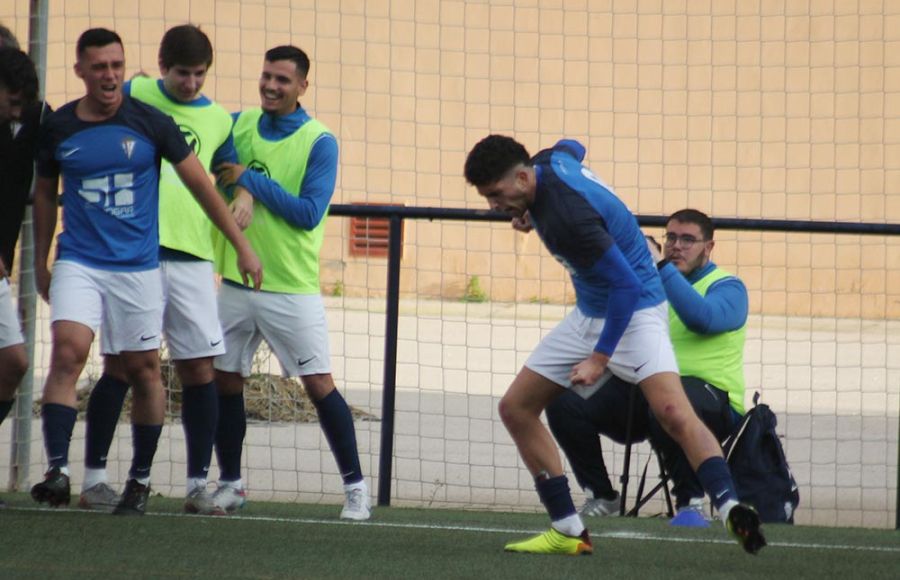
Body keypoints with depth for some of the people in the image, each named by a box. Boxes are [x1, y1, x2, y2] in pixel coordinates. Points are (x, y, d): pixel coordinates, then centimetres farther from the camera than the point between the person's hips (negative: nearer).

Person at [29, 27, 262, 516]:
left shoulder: (149, 123, -4)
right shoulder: (57, 128, 1)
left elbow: (200, 184, 3)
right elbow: (45, 192, 18)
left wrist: (242, 246, 3)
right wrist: (40, 263, 22)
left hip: (138, 266, 0)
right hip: (78, 263, 0)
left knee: (143, 369, 5)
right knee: (67, 351, -19)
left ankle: (141, 479, 19)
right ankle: (57, 470, -23)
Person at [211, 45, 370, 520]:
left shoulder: (319, 142, -7)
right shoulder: (239, 125, 6)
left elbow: (310, 212, -15)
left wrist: (250, 180, -16)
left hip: (292, 287, -4)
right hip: (236, 281, 5)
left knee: (319, 385, -5)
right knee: (224, 381, 7)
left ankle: (355, 486, 4)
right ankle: (230, 482, 21)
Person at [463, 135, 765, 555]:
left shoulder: (567, 217, -32)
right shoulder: (550, 159, -6)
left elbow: (627, 285, -31)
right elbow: (570, 147, 22)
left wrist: (600, 358, -28)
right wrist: (530, 209, 15)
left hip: (632, 311, -10)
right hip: (587, 313, 10)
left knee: (673, 413, -30)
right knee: (516, 408, 6)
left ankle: (731, 510, -35)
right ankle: (568, 532, 8)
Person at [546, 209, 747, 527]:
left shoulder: (726, 286, 2)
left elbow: (703, 318, -22)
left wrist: (660, 265, -21)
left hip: (709, 396, -6)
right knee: (563, 400, -14)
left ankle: (690, 502, -22)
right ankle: (600, 496, 1)